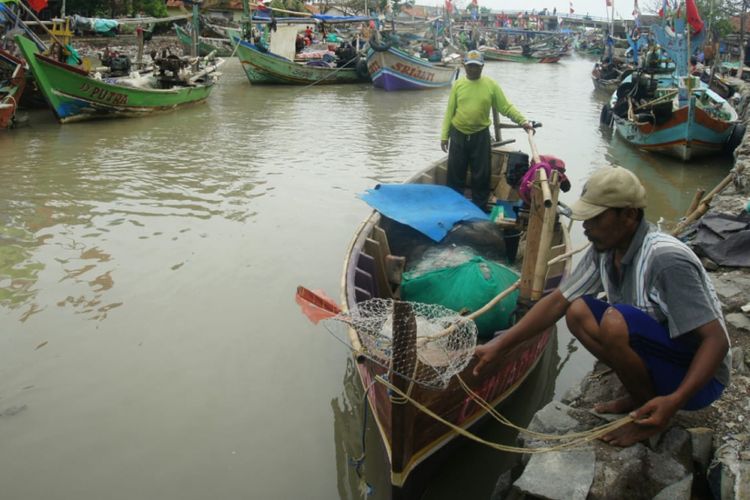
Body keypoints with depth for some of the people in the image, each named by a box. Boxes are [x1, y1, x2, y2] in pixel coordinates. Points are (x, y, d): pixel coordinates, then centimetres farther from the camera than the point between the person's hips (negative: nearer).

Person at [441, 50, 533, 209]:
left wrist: (522, 121, -15)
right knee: (455, 174, 7)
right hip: (458, 135, 1)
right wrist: (444, 135, 1)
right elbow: (450, 111, 3)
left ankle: (480, 209, 19)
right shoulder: (458, 84, 0)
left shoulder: (491, 85, -3)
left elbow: (506, 107, -3)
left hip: (480, 136, -1)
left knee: (481, 175, 5)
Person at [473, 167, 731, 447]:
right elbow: (557, 301, -3)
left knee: (615, 322, -30)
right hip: (652, 354, 7)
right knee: (578, 312, -6)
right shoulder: (604, 251, -7)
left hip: (700, 376, -7)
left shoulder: (666, 260, -28)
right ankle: (643, 395, 5)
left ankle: (651, 416, -6)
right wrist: (501, 346, -7)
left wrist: (675, 400, -40)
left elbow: (717, 340, -27)